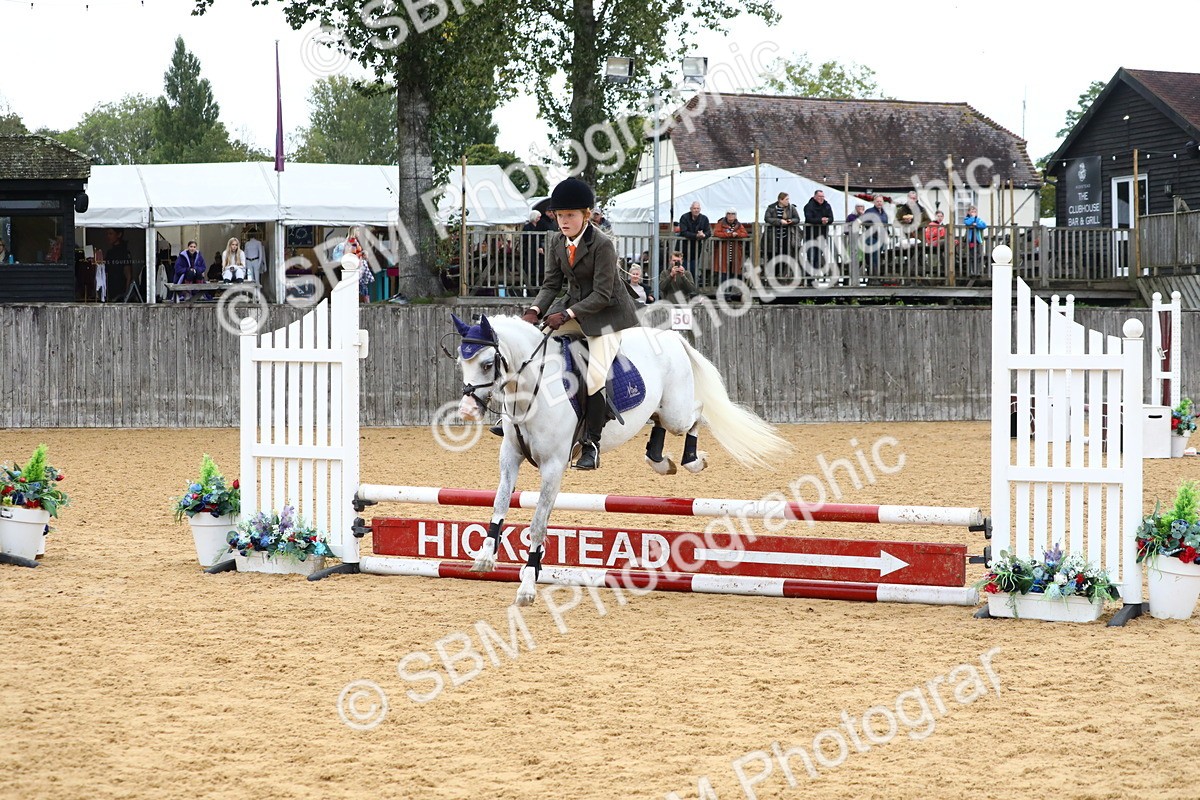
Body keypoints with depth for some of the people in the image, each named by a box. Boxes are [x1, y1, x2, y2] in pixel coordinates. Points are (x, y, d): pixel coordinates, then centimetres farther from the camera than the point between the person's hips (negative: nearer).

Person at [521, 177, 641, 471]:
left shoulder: (603, 245, -21)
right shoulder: (556, 243, 0)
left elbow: (601, 295, -22)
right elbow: (552, 284, 2)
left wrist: (566, 315, -28)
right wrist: (535, 310, -17)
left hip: (607, 312, -7)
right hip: (576, 308, 7)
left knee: (595, 377, -17)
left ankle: (592, 445, -9)